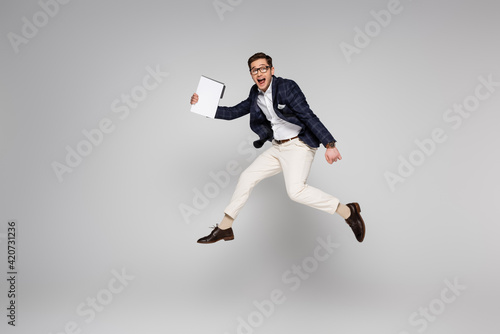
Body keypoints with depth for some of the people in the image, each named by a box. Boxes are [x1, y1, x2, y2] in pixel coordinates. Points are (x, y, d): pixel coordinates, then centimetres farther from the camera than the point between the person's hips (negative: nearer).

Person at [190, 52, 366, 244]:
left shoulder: (287, 87, -14)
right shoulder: (255, 95, 8)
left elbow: (308, 116, -19)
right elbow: (234, 112, 14)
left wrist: (329, 144, -28)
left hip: (299, 145, -8)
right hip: (277, 147, 8)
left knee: (296, 190, -26)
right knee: (247, 178, 7)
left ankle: (348, 212, -11)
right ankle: (224, 229, 20)